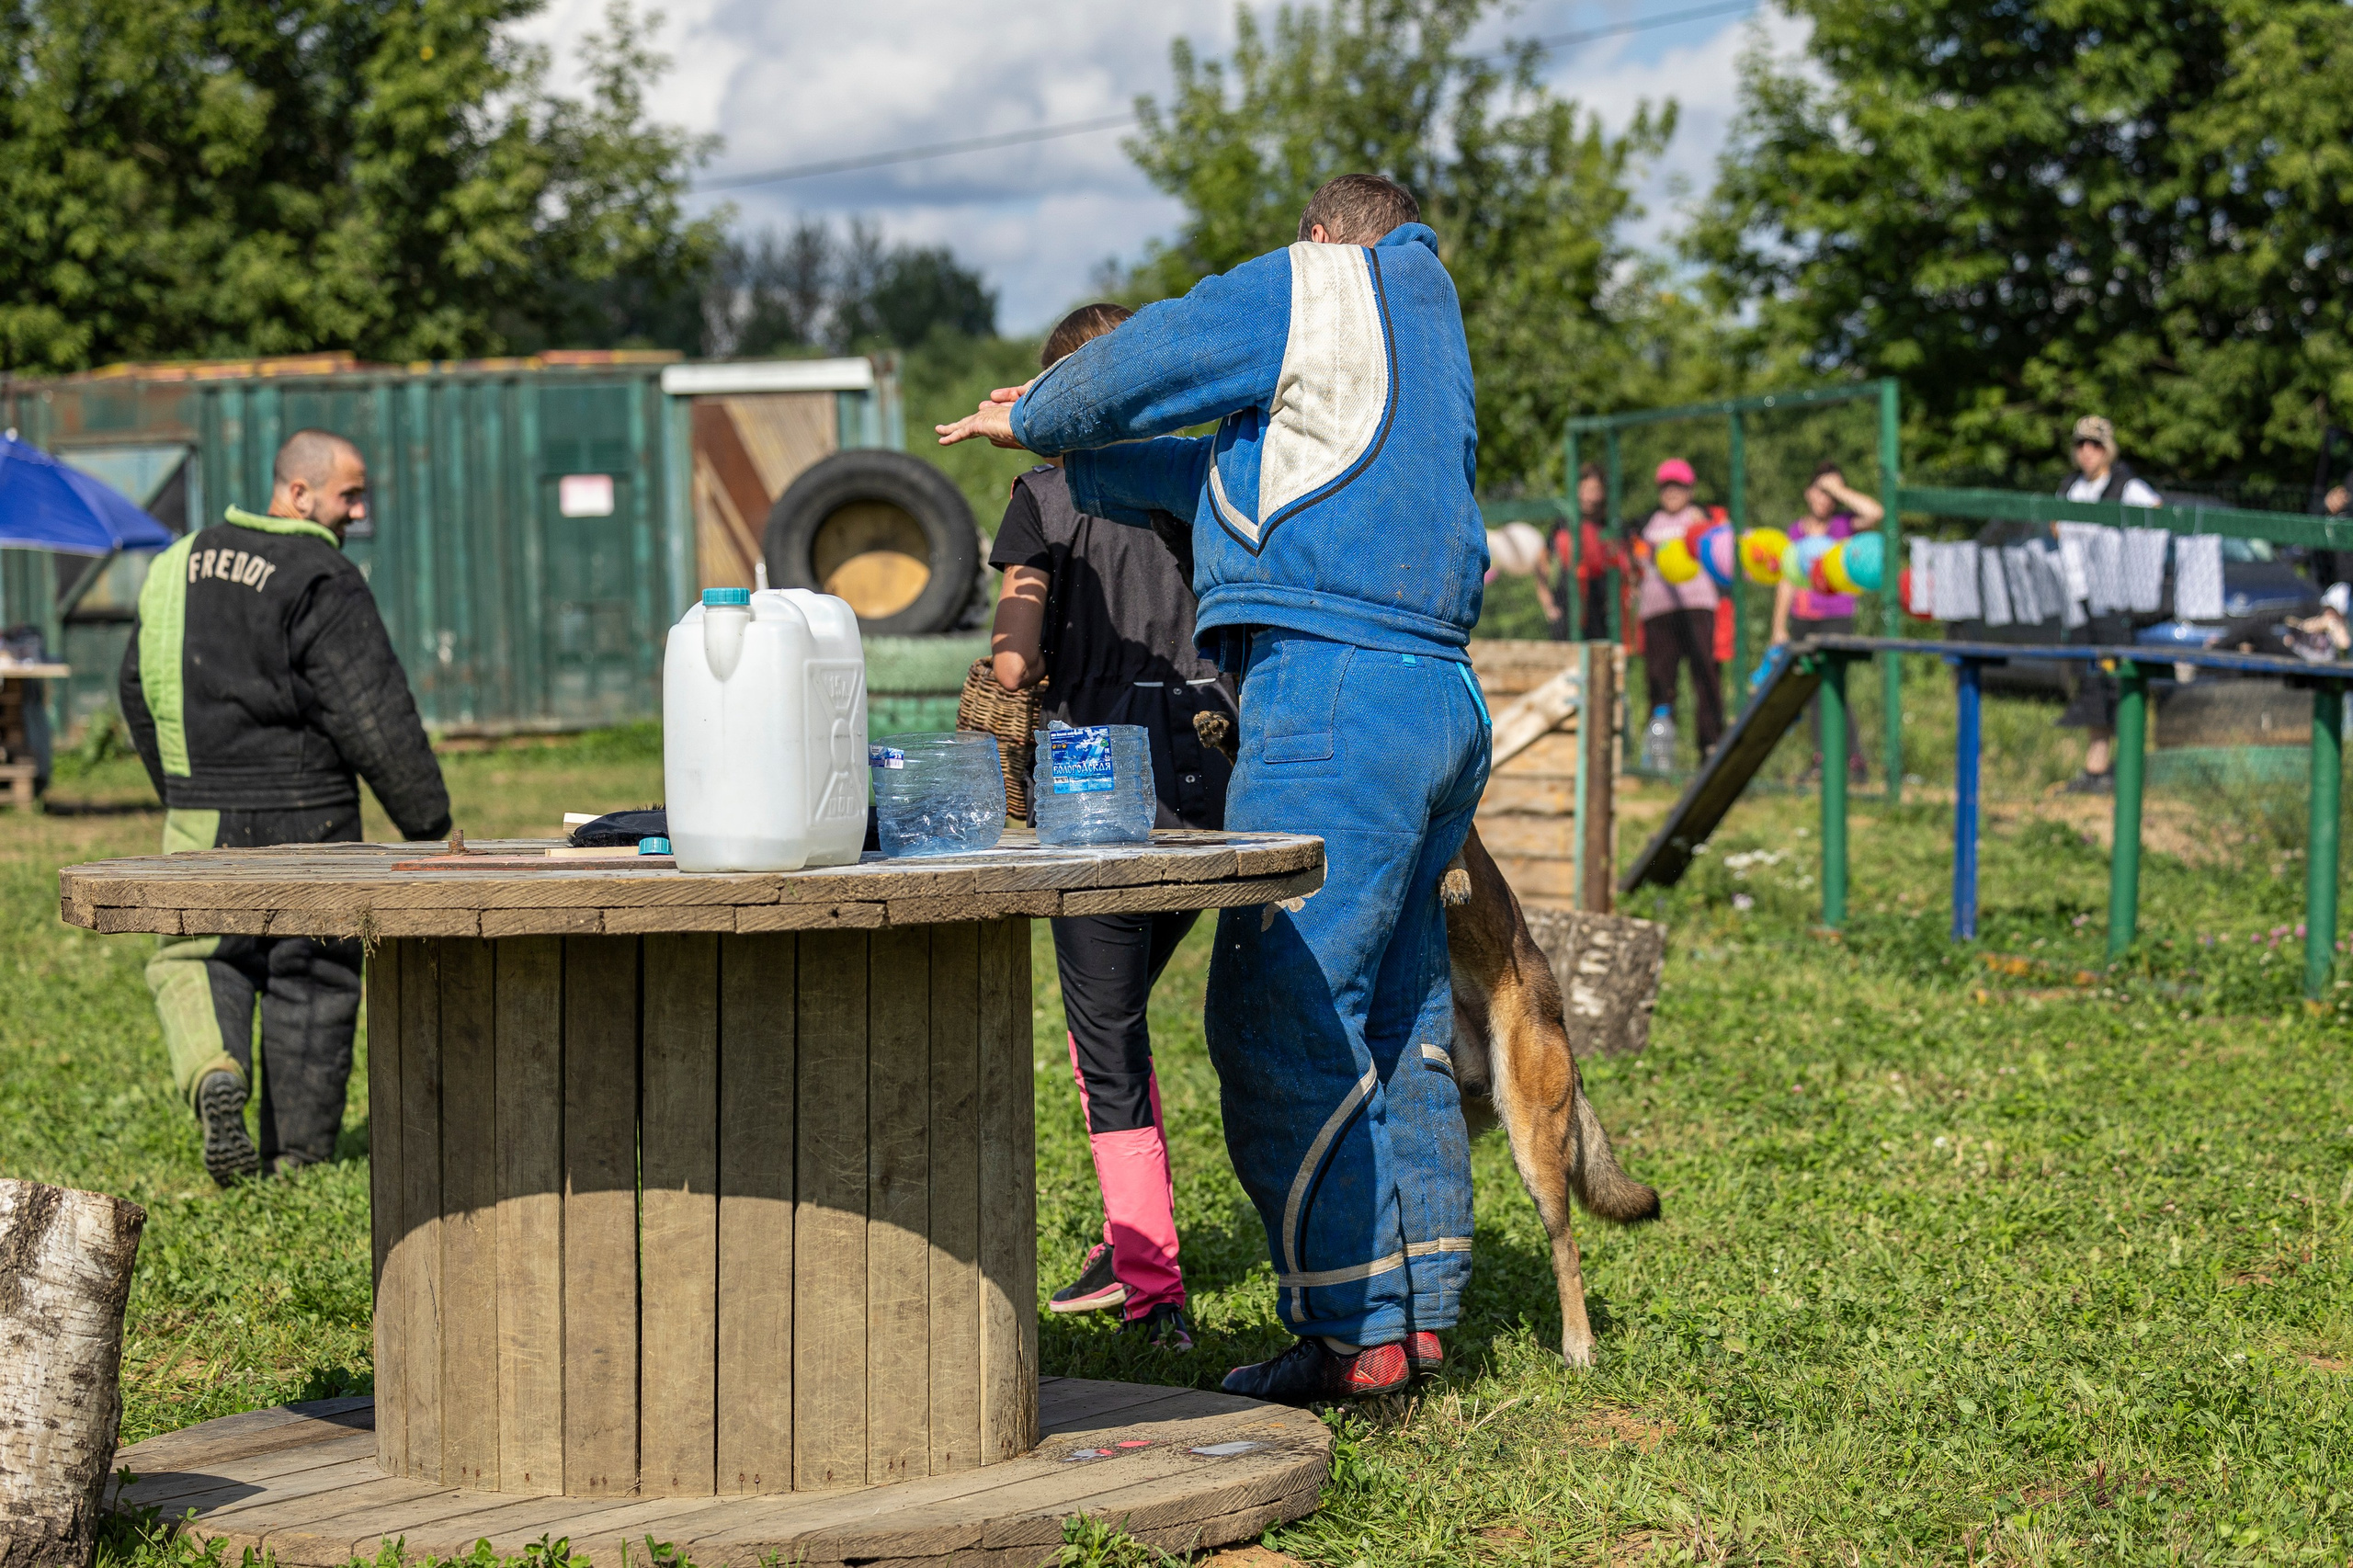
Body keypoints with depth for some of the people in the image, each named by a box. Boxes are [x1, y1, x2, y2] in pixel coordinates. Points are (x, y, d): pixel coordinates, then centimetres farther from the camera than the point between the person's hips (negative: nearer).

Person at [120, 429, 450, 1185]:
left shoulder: (177, 565, 9)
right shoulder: (323, 583, -12)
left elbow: (138, 687, 18)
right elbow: (374, 718, -14)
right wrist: (430, 821, -7)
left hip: (199, 815, 4)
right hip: (304, 816, -4)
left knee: (194, 955, 15)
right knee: (310, 978, 7)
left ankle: (215, 1074, -15)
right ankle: (297, 1155, 12)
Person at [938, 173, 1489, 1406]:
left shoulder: (1318, 286, 3)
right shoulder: (1427, 326, 28)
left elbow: (1131, 368, 7)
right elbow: (1252, 475, 35)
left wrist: (1031, 418, 28)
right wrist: (1072, 462, 40)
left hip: (1335, 691, -9)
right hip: (1439, 700, 10)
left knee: (1283, 1016, -10)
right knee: (1397, 1018, 13)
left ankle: (1353, 1329, -13)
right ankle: (1417, 1306, 16)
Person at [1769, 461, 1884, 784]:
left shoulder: (1845, 525, -1)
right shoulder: (1796, 530, 13)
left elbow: (1876, 512, -22)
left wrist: (1839, 490, -13)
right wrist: (1779, 627, 15)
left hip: (1836, 619, -6)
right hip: (1801, 620, 6)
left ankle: (1855, 760, -12)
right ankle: (1822, 757, 13)